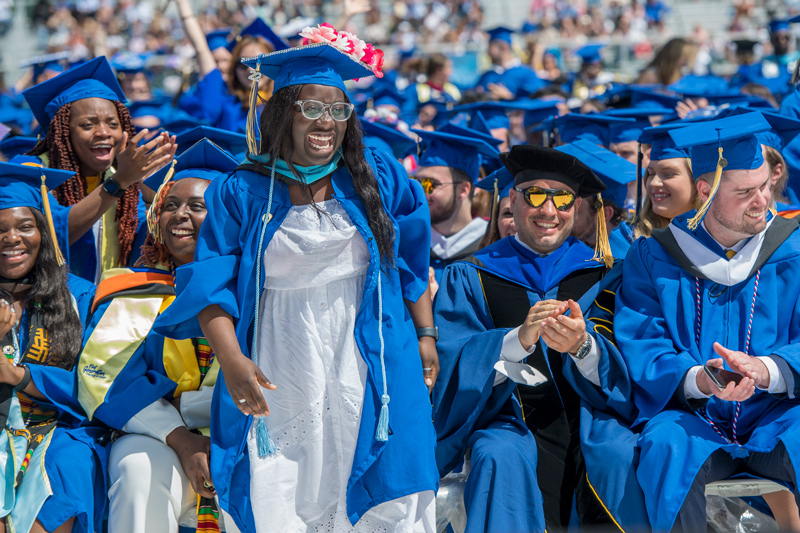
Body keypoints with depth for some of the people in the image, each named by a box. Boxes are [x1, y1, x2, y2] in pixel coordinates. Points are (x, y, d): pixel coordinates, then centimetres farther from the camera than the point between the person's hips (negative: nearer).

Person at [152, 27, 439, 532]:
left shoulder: (380, 177, 5)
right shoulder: (241, 194, -1)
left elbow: (411, 261, 13)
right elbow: (212, 286, -5)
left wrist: (426, 335, 10)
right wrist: (231, 359, -20)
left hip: (369, 370, 1)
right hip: (282, 382, -1)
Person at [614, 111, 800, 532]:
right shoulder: (654, 257, 5)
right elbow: (641, 349, -3)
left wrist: (764, 370, -23)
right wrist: (698, 380, -23)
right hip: (691, 416, 0)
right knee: (668, 447, -34)